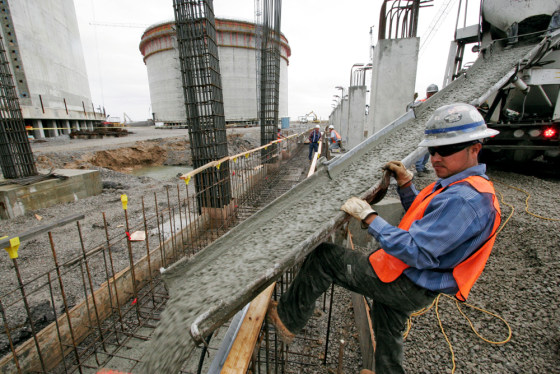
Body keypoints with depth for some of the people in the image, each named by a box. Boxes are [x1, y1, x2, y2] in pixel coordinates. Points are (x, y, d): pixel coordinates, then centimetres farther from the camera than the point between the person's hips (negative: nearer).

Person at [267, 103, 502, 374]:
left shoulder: (463, 199, -27)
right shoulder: (463, 186, 8)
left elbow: (418, 253, -32)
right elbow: (425, 218, 18)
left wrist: (369, 218, -28)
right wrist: (406, 184, 5)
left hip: (406, 286, -10)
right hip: (411, 283, 10)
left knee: (323, 257, -9)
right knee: (388, 333, 32)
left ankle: (287, 319, 9)